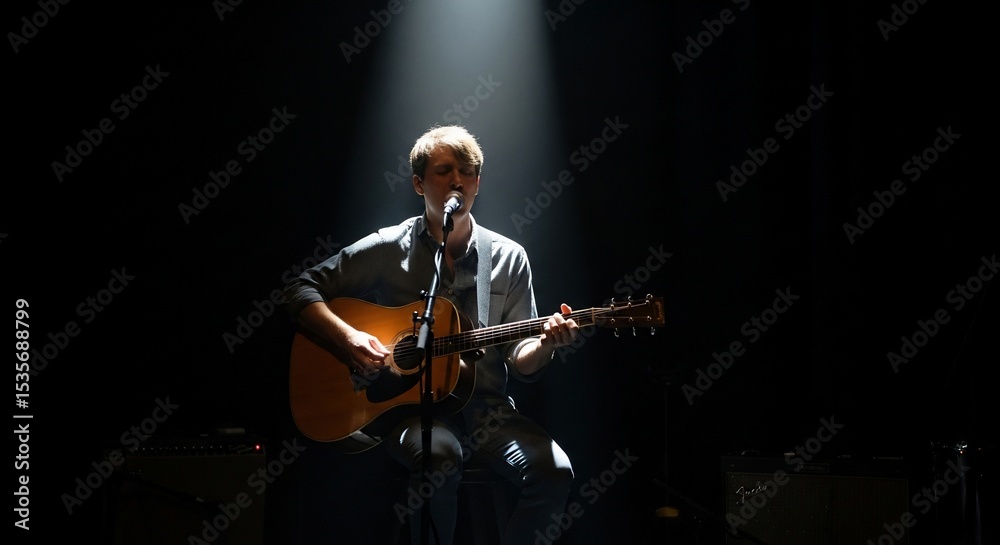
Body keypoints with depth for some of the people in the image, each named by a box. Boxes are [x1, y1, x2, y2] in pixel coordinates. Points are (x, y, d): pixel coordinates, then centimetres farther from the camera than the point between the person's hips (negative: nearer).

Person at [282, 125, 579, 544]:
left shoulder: (508, 258, 10)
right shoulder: (386, 249, 3)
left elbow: (521, 364, 8)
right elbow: (301, 290, 4)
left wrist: (544, 344, -15)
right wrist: (348, 338, -13)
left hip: (485, 407, 3)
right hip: (406, 404, -2)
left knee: (553, 471, -26)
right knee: (440, 457, -37)